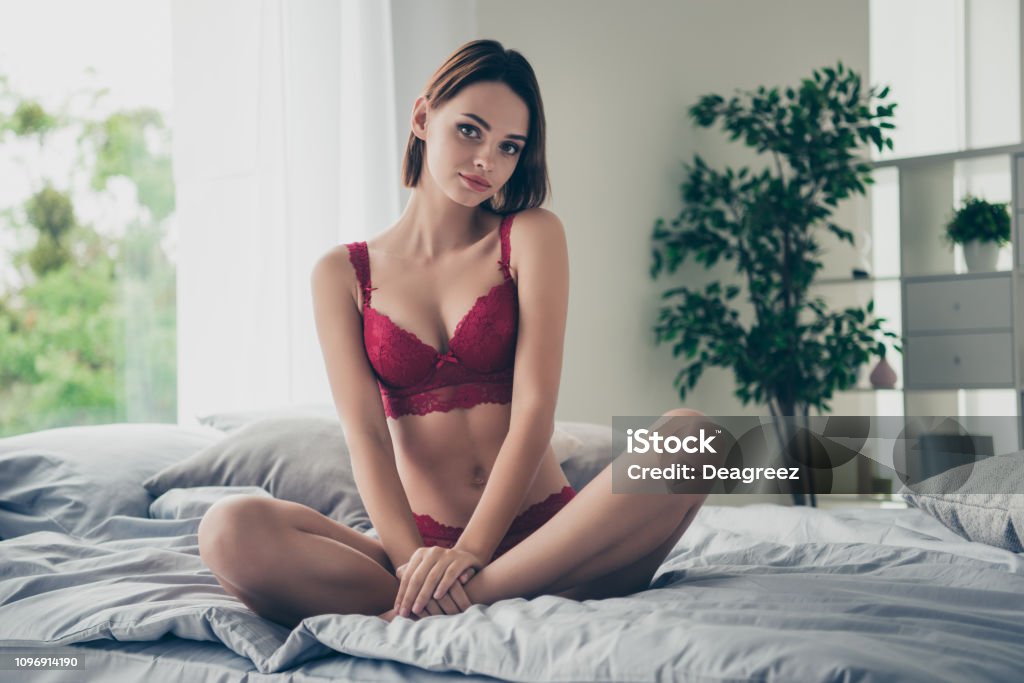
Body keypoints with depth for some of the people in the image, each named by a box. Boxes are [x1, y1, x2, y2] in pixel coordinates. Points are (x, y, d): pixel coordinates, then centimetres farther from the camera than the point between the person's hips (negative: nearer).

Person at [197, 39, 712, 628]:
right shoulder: (343, 274, 10)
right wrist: (413, 559, -20)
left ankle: (414, 616, -31)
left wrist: (469, 553, -17)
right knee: (229, 530, -27)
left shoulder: (532, 236, 7)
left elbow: (534, 409, -5)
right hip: (423, 543, 0)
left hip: (544, 535, 0)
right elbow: (366, 436, -2)